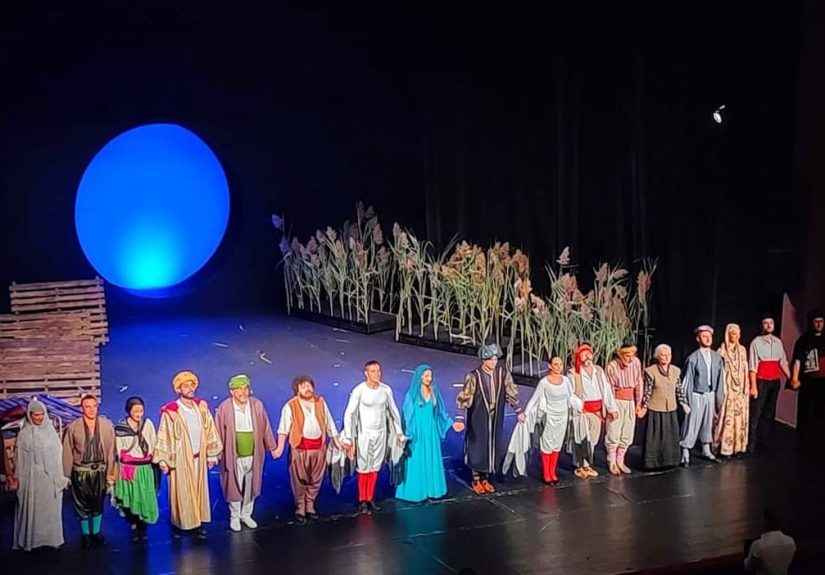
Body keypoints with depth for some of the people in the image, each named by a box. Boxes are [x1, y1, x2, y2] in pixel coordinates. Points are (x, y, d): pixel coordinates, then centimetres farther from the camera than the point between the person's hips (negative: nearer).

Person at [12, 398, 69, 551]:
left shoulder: (50, 431, 1)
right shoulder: (24, 434, -3)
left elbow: (58, 453, 4)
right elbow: (20, 457, 0)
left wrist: (60, 477, 4)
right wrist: (18, 478, 0)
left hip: (50, 476, 2)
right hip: (31, 476, -2)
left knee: (50, 508, 8)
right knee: (31, 509, 4)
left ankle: (51, 537, 19)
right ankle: (30, 540, 13)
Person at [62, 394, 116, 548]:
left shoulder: (107, 425, -10)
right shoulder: (73, 427, -12)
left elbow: (111, 450, -5)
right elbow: (67, 452, -5)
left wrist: (111, 472, -3)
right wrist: (67, 474, -2)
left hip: (100, 470, 1)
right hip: (81, 471, -1)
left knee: (98, 504, 16)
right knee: (82, 505, 12)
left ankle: (96, 532, 35)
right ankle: (86, 534, 30)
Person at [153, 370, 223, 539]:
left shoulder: (201, 407, 0)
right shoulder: (170, 412, -14)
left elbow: (209, 431, 6)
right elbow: (164, 437, -10)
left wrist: (212, 454, 7)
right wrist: (163, 461, -10)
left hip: (198, 458, 4)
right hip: (180, 459, -4)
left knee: (199, 491, 11)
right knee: (181, 493, 5)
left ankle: (198, 523, 21)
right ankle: (178, 524, 19)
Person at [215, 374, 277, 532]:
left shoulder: (257, 405, -6)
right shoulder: (224, 408, -14)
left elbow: (265, 427, 2)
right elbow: (219, 432, -6)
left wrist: (272, 446, 8)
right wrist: (217, 452, -3)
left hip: (253, 455, 3)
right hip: (233, 455, -3)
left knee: (251, 486, 15)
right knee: (234, 486, 10)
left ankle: (246, 514, 34)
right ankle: (234, 517, 28)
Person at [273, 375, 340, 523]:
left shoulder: (321, 402, 6)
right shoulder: (290, 406, -8)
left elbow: (329, 423, 13)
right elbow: (284, 428, -12)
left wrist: (336, 442, 15)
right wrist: (280, 447, -23)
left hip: (319, 447, 4)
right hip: (300, 448, -4)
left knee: (315, 480, 12)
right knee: (299, 480, 4)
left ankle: (310, 506, 28)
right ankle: (300, 508, 17)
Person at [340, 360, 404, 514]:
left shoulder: (386, 390, -4)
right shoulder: (359, 390, -16)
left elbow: (394, 411, 9)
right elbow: (349, 414, -14)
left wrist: (399, 432, 15)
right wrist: (348, 438, -16)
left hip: (381, 433, 4)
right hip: (364, 433, -3)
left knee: (375, 468, 10)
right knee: (363, 468, 4)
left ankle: (370, 499, 23)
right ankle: (362, 501, 19)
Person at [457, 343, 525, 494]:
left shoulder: (502, 372, -7)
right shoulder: (474, 376, -19)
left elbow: (511, 392, 4)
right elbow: (464, 397, -17)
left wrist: (519, 411, 7)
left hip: (495, 418, 4)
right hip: (478, 418, -4)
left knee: (492, 447, 12)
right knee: (478, 447, 5)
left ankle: (485, 479, 28)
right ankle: (476, 481, 21)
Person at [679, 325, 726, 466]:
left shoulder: (717, 358, 2)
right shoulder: (693, 358, -11)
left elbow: (720, 379, 7)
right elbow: (687, 380, -8)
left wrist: (720, 398, 6)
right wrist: (686, 400, -8)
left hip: (711, 395, 4)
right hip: (696, 396, -4)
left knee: (708, 423, 16)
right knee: (691, 424, -2)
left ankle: (706, 450, 31)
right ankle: (685, 454, 6)